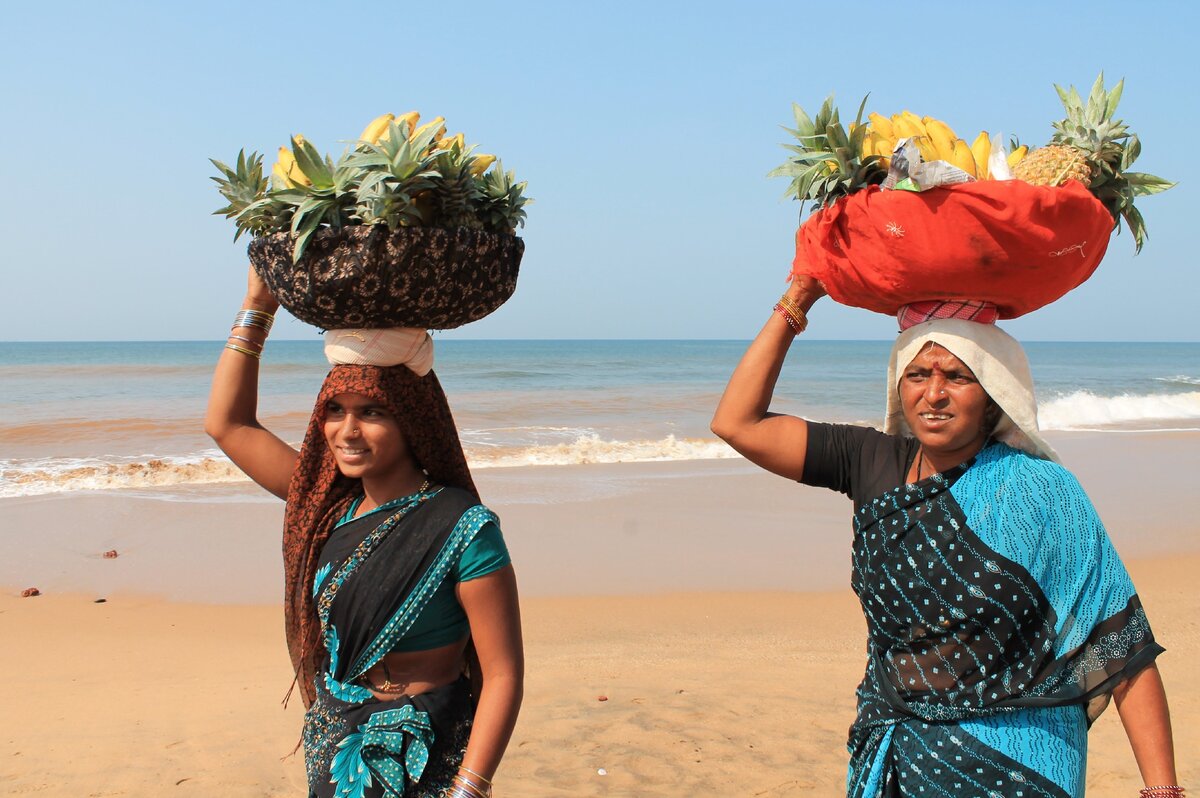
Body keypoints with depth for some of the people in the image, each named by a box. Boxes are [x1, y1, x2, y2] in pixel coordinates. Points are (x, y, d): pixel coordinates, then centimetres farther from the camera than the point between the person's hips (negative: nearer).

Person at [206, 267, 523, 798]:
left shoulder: (463, 528, -19)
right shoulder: (331, 505, 1)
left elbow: (503, 674, -18)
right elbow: (227, 423, 8)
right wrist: (258, 305, 5)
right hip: (332, 754, 6)